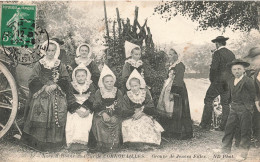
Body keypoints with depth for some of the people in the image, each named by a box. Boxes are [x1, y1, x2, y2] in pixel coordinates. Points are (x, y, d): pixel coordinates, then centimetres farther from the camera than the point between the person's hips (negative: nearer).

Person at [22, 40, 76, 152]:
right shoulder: (39, 64, 6)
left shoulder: (60, 65, 9)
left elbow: (66, 81, 3)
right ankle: (38, 143, 1)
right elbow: (33, 81, 1)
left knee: (56, 118, -6)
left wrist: (55, 86, -13)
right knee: (40, 118, -8)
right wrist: (44, 87, -13)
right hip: (41, 97, -1)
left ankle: (53, 144, 4)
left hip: (57, 97, 1)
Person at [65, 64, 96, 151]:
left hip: (87, 111, 0)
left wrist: (88, 111, -18)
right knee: (75, 120, -30)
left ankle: (82, 142, -31)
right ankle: (74, 142, -32)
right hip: (74, 110, 0)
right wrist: (77, 110, -17)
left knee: (86, 121, -29)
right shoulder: (72, 86, 9)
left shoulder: (91, 86, 10)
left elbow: (93, 101, 1)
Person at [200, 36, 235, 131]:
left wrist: (212, 80, -3)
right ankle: (224, 126, 11)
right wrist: (230, 80, 17)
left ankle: (206, 124, 0)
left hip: (218, 81, -7)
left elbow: (214, 68, -16)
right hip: (228, 83, 7)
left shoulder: (217, 53, -10)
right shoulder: (231, 54, 11)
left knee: (208, 100, 1)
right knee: (225, 103, 10)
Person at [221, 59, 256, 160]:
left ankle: (243, 153, 11)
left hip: (245, 108, -6)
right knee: (229, 128, 7)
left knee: (245, 131, 2)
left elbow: (253, 95, -6)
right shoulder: (231, 82, 10)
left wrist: (250, 106, -4)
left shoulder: (248, 81, -10)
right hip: (234, 108, 6)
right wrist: (232, 104, 11)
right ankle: (225, 150, 18)